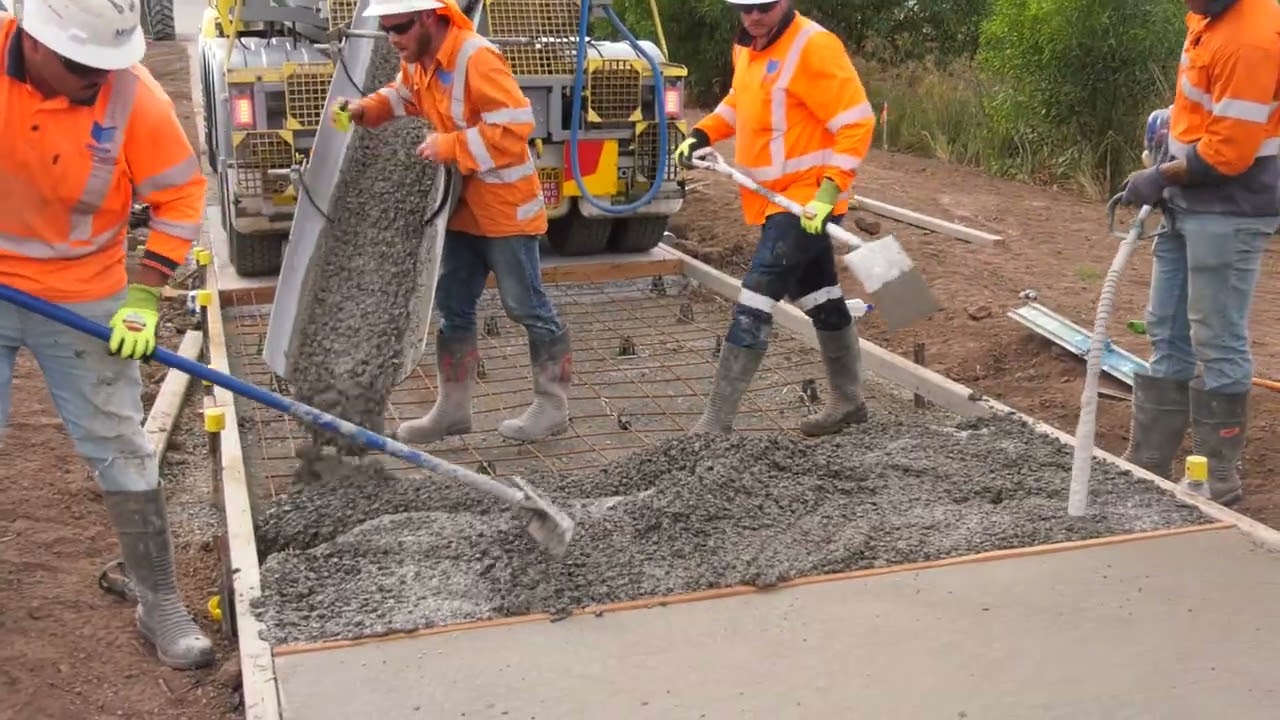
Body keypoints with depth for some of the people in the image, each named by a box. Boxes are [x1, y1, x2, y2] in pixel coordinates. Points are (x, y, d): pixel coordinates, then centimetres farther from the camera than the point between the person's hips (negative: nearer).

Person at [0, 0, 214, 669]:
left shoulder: (134, 94, -19)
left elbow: (181, 195, -9)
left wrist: (144, 293, -14)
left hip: (85, 300, -1)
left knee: (120, 451, 7)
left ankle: (159, 605, 20)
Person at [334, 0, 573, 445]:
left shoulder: (477, 59, -24)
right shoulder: (418, 60, 4)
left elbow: (516, 126, -28)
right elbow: (403, 96, 25)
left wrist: (449, 147, -27)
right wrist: (367, 110, 6)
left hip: (503, 208, -9)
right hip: (461, 209, 9)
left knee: (526, 307, 1)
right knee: (453, 307, 13)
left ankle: (552, 407, 14)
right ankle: (453, 408, 23)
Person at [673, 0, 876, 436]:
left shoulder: (814, 47, -18)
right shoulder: (747, 46, 9)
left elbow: (856, 122, -19)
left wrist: (831, 187, -27)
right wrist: (703, 134, 12)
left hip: (807, 200, -9)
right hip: (779, 199, 9)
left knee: (754, 303, -13)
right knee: (821, 300, 18)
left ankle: (716, 423, -10)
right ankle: (848, 400, 32)